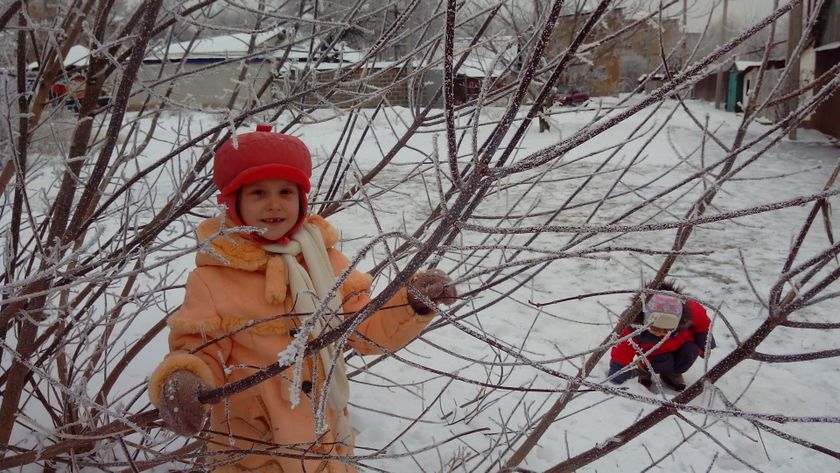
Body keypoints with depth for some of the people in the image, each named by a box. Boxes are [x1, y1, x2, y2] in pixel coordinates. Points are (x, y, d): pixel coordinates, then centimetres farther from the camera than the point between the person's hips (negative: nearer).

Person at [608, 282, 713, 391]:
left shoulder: (690, 311, -36)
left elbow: (703, 324, -9)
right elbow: (621, 355, -35)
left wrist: (704, 346, -1)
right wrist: (615, 385, -35)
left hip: (682, 342, 2)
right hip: (653, 353, -2)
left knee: (691, 351, -27)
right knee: (664, 362, -30)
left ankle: (673, 373, 5)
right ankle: (643, 370, 5)